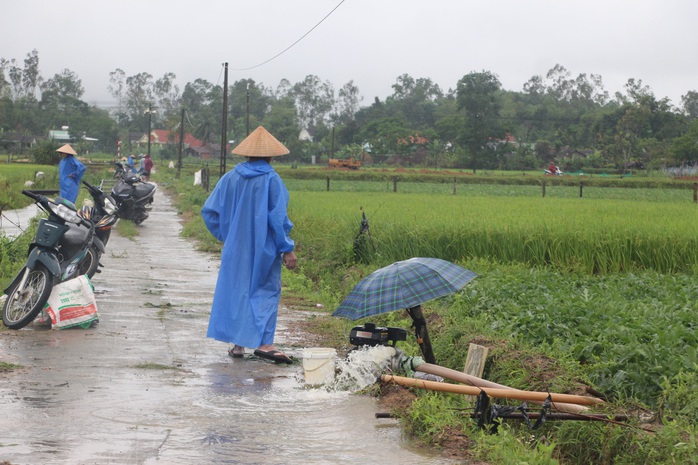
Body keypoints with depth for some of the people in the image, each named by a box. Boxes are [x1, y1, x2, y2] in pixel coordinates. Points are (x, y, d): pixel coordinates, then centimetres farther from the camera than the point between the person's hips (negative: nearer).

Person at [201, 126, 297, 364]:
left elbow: (210, 211, 4)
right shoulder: (271, 179, -11)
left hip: (235, 247, 4)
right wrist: (287, 249, -8)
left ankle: (237, 344, 13)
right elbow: (278, 217, -13)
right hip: (264, 248, -4)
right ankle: (264, 342, -8)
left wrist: (224, 236, 15)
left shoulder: (231, 177, 1)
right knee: (266, 290, 3)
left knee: (235, 289, 12)